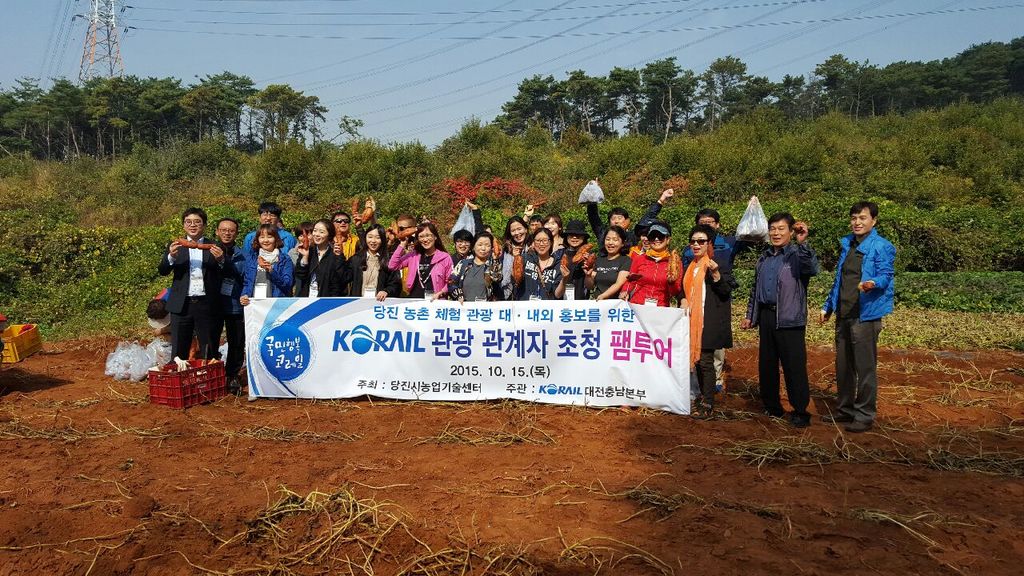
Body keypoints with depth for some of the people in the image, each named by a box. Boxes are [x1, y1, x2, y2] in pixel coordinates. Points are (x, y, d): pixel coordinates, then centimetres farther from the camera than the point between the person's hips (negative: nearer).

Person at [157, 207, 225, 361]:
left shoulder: (214, 247, 8)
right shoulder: (175, 246, 11)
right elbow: (162, 271, 1)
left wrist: (220, 260, -21)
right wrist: (171, 256, -18)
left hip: (206, 305, 0)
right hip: (181, 305, 1)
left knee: (208, 353, 3)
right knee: (178, 352, 1)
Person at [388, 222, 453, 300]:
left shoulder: (445, 258, 2)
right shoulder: (413, 255, 13)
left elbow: (450, 283, 6)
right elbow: (392, 266, 5)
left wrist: (440, 293, -9)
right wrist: (402, 245, 6)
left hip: (434, 302, -2)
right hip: (414, 299, 2)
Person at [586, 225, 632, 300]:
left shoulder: (626, 260, 1)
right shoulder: (599, 260, 15)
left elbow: (619, 285, -12)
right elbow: (590, 287, 15)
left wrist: (602, 296, -24)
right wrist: (588, 276, -4)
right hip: (596, 302, 4)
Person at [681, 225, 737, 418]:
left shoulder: (717, 262, -6)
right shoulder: (691, 265, 15)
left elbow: (726, 291, -12)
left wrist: (715, 273, -27)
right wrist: (684, 300, 5)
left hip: (709, 320, -7)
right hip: (693, 319, 7)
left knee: (705, 360, -9)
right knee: (697, 359, 11)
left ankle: (708, 404, -3)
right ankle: (702, 396, 22)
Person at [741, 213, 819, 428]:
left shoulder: (797, 254, -4)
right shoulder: (764, 258, 16)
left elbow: (812, 269, -26)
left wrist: (802, 243, -36)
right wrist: (750, 315, 20)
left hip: (789, 319, -6)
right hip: (766, 317, 7)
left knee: (794, 366, -4)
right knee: (766, 365, 12)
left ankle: (800, 412, 7)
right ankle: (771, 407, 25)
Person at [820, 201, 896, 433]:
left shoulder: (881, 247, -7)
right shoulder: (846, 244, 15)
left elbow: (885, 276, -14)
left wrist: (872, 284, -37)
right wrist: (828, 306, 21)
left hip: (866, 316, -7)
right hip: (843, 315, 7)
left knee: (865, 367, -1)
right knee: (843, 366, 14)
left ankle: (865, 415, 9)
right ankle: (845, 409, 27)